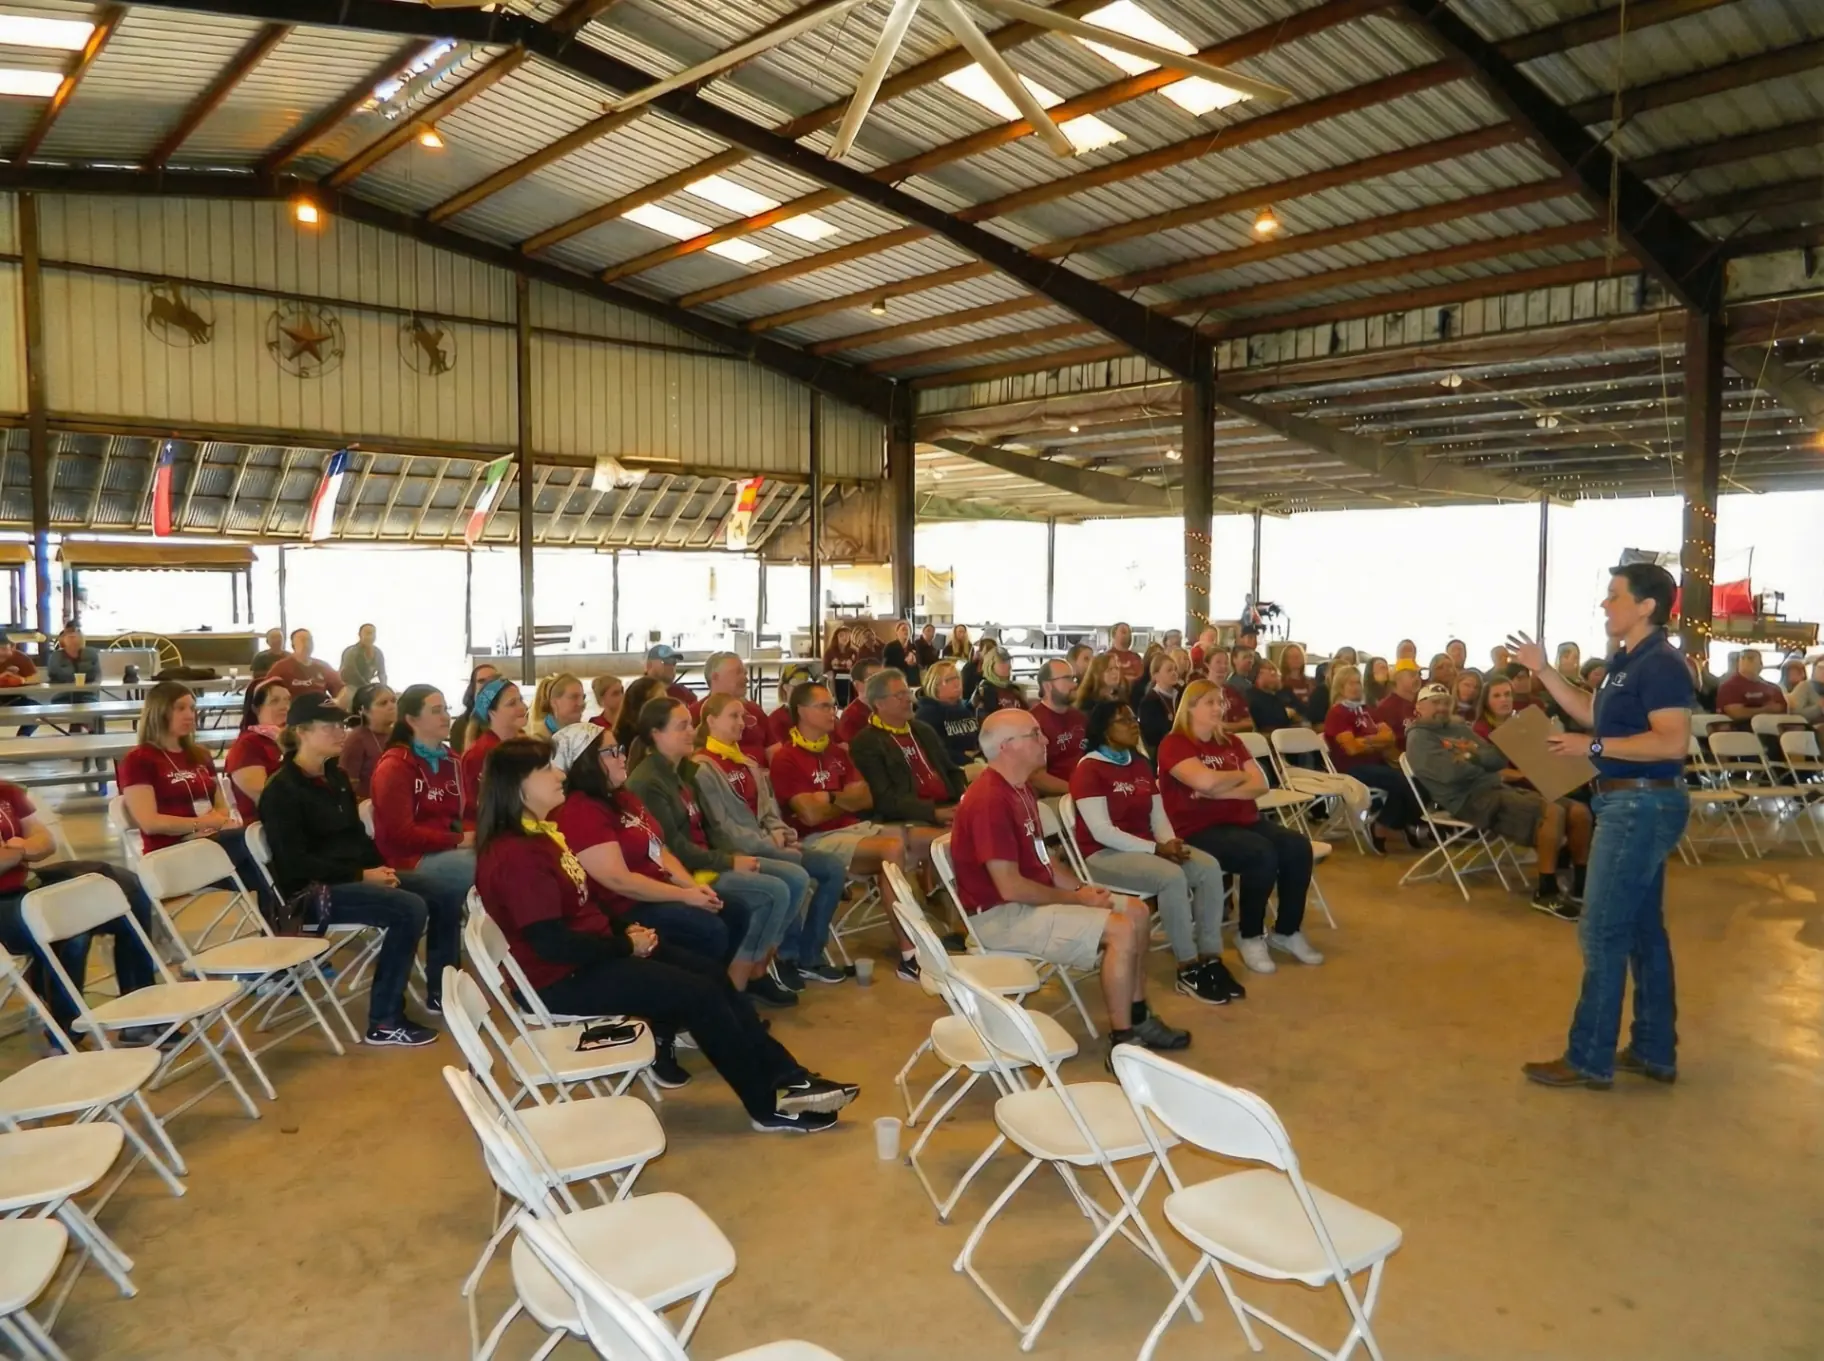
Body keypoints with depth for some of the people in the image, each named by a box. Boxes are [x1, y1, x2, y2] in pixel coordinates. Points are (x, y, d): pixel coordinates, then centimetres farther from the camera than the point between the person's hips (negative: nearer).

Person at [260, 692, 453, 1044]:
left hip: (356, 875, 9)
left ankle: (439, 991, 11)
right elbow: (295, 863, -19)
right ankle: (384, 1022, -22)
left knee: (446, 897, -5)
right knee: (409, 909, -29)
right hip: (314, 890, -9)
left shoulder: (336, 777, 14)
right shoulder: (281, 790, -13)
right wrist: (361, 876, -20)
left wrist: (379, 867, -1)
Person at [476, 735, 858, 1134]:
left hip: (591, 956, 10)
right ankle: (768, 1105, 2)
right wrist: (626, 945, -15)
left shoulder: (539, 834, 9)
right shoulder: (515, 855, -24)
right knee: (698, 993, -11)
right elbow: (551, 943, -27)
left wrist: (625, 933, 0)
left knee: (709, 973, 4)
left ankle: (785, 1075, 9)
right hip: (565, 979, -10)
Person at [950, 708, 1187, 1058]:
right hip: (1001, 914, -10)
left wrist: (1081, 887, 0)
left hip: (1034, 896, 10)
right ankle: (1123, 1042, -6)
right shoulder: (990, 800, -24)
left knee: (1137, 911, 8)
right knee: (1121, 930, -20)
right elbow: (1010, 887, -26)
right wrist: (1076, 898, -14)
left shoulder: (1020, 788, 9)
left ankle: (1138, 1017, 20)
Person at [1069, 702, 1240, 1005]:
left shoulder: (1140, 765, 13)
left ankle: (1210, 959, -11)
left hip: (1144, 847, 8)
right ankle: (1188, 970, -18)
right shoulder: (1089, 769, -13)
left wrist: (1170, 842, -12)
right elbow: (1101, 831, -19)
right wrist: (1156, 848, -21)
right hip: (1104, 854, -8)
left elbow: (1158, 816, 11)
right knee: (1172, 877, -32)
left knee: (1209, 867, -15)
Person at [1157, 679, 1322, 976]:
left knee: (1298, 846, -16)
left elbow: (1261, 785, 5)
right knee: (1263, 854, -30)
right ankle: (1251, 937, -10)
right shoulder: (1174, 744, -7)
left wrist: (1223, 791, -13)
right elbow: (1206, 782, -23)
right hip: (1199, 830, -7)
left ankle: (1287, 931, 0)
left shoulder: (1229, 743, 15)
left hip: (1243, 819, 7)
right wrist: (1241, 776, -3)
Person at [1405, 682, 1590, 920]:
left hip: (1501, 788, 9)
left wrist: (1474, 755, -9)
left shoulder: (1460, 728, 23)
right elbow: (1451, 772, -18)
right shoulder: (1419, 738, -2)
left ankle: (1581, 887, 11)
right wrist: (1496, 774, -1)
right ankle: (1546, 892, -16)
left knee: (1579, 812, -2)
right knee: (1553, 813, -27)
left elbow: (1499, 759, 13)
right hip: (1472, 798, -8)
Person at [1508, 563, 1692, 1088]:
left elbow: (1673, 741, -27)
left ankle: (1589, 1059, 2)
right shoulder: (1625, 661, 13)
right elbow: (1594, 712, 22)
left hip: (1642, 804, -11)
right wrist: (1543, 672, 17)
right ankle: (1654, 1051, 24)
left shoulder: (1661, 665, -17)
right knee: (1642, 929, 15)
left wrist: (1593, 747, -24)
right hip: (1632, 804, 11)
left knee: (1602, 930, -6)